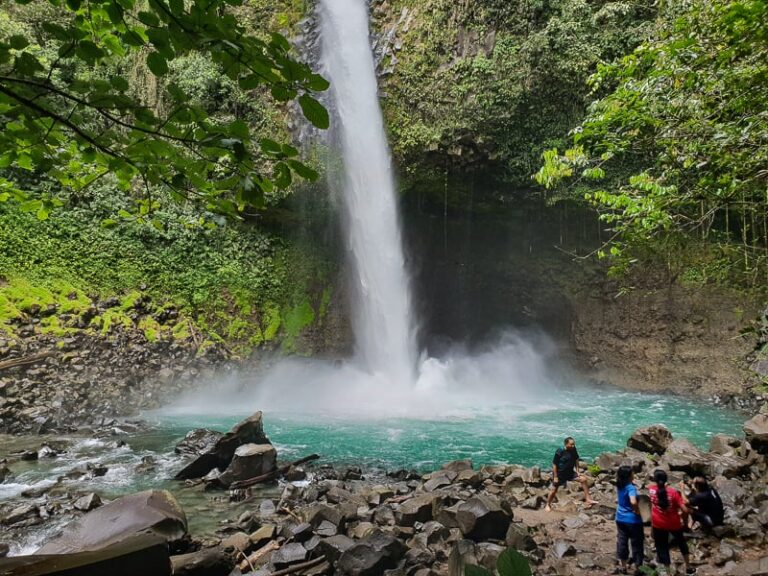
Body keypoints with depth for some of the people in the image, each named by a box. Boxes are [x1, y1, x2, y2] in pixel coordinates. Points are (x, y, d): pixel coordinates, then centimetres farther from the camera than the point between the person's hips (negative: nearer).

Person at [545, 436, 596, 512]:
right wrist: (555, 477, -17)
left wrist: (577, 471, 2)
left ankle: (588, 500, -2)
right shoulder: (559, 452, -25)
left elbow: (576, 460, 7)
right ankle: (548, 505, 28)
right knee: (554, 490, 5)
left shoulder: (573, 450, -10)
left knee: (583, 479, -9)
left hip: (570, 472, 5)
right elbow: (554, 464, -20)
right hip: (559, 474, -5)